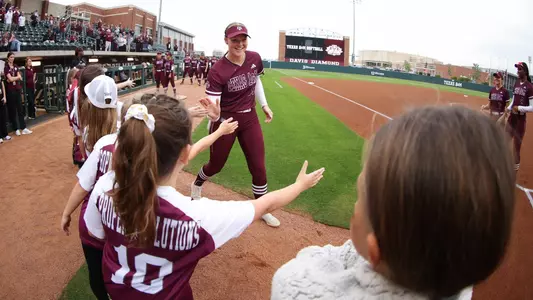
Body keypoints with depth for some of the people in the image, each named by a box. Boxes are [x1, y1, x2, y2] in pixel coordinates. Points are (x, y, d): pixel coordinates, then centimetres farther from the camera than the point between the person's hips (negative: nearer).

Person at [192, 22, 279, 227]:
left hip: (250, 119, 4)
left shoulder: (255, 59, -9)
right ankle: (196, 186, 48)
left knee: (258, 166, 7)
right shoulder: (218, 71, -24)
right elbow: (213, 108, -27)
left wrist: (264, 105, 9)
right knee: (216, 164, 13)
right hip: (225, 121, -4)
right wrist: (213, 114, -49)